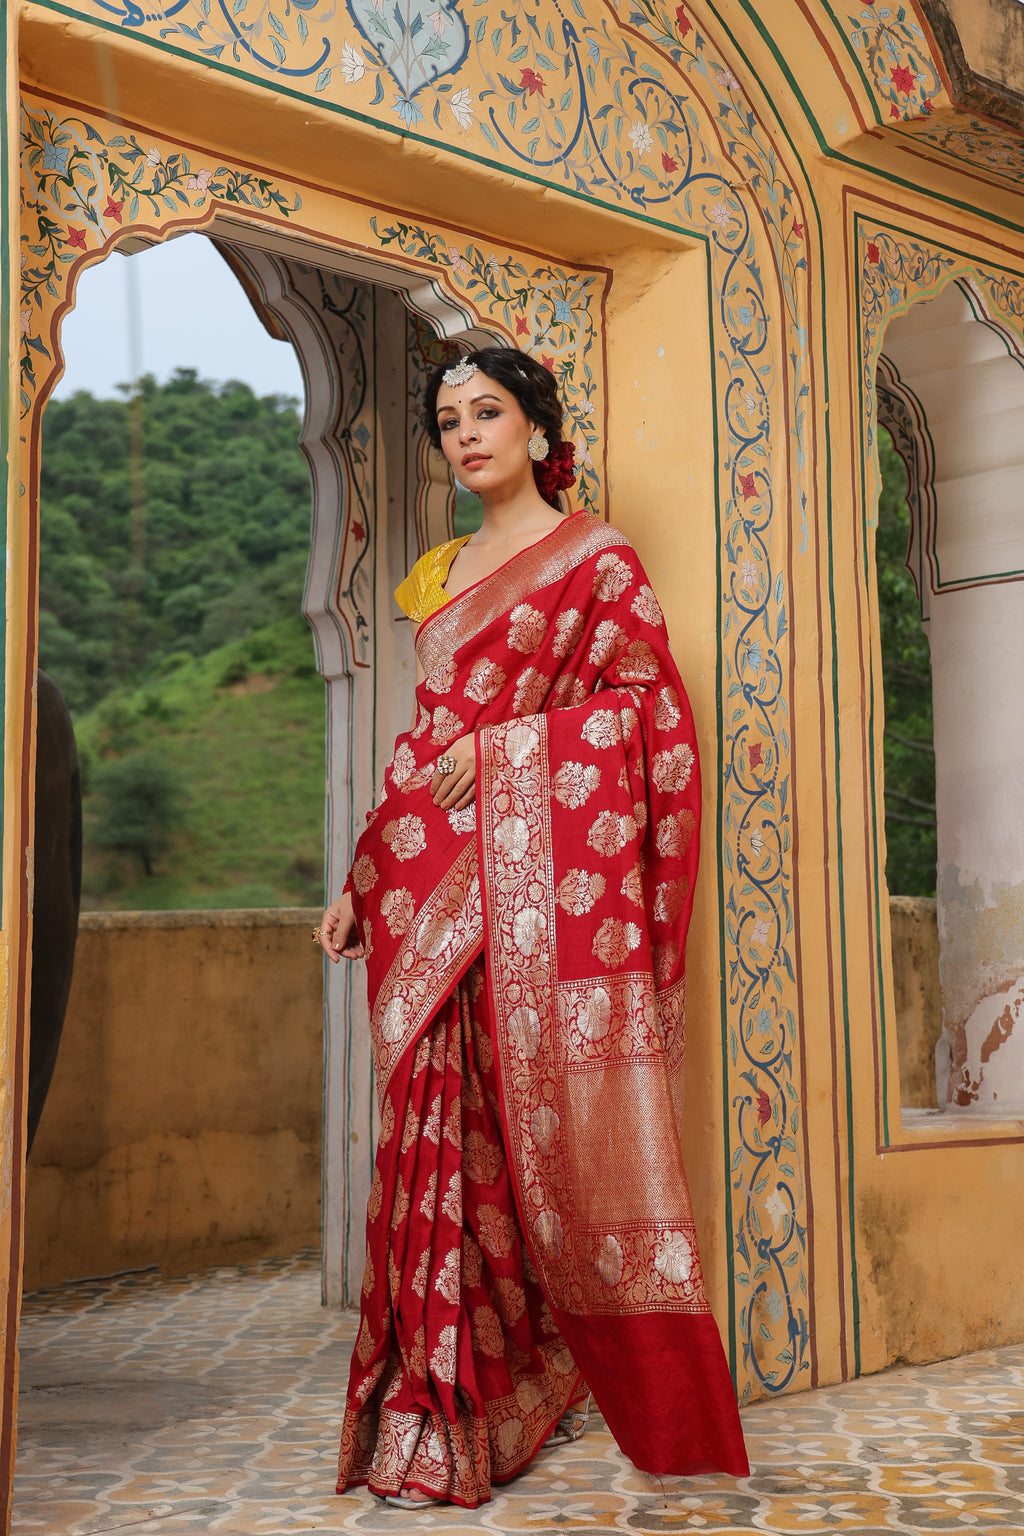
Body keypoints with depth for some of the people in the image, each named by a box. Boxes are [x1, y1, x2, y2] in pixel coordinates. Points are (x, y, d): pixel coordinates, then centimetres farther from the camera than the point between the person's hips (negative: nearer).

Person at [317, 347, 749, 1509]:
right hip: (439, 882, 5)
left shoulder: (596, 556, 4)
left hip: (543, 868, -5)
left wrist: (504, 743, -12)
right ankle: (452, 1399, 9)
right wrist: (363, 883, 15)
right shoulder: (441, 574, 21)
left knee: (545, 1112, -7)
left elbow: (649, 707, -5)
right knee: (446, 1119, 1)